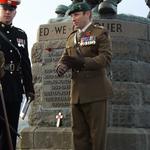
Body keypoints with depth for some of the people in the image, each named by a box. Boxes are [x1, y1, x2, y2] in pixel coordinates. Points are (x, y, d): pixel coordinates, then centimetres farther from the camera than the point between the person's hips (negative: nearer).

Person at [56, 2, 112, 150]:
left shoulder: (100, 33, -1)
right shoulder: (71, 37, 18)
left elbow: (106, 57, -13)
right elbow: (64, 58, 13)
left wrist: (82, 62, -26)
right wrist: (61, 66, -12)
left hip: (95, 91, -6)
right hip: (77, 92, 6)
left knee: (97, 132, -2)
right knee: (79, 133, 8)